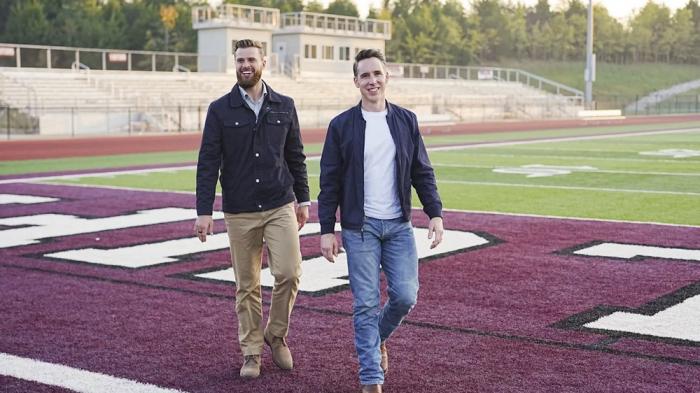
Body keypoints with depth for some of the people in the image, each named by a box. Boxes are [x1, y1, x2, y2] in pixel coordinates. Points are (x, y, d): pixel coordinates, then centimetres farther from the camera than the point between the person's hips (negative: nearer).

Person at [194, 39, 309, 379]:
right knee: (247, 286, 6)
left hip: (280, 207, 1)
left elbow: (295, 156, 12)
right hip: (239, 213, -1)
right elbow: (207, 163, -3)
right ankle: (251, 351, 18)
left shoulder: (284, 106, 5)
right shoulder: (220, 110, -1)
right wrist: (204, 212, -9)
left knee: (289, 273, -11)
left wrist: (303, 199, 10)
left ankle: (276, 334, 13)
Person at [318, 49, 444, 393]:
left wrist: (435, 213, -2)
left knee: (405, 296, -3)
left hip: (399, 226, 2)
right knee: (366, 304, -1)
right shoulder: (341, 126, -2)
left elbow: (422, 173, 8)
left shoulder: (406, 121, 5)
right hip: (359, 228, -2)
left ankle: (378, 337, 29)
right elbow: (329, 182, -1)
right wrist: (326, 230, -5)